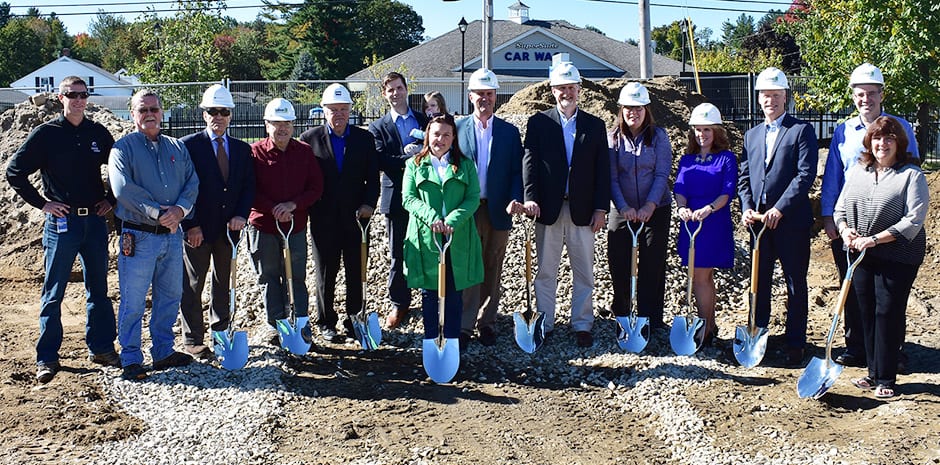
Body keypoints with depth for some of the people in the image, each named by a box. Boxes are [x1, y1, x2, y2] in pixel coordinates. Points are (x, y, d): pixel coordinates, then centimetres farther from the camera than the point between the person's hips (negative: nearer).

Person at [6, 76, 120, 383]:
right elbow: (14, 172, -2)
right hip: (61, 222, -3)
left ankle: (101, 348, 21)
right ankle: (47, 357, 8)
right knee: (53, 293, 2)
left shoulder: (98, 134, 7)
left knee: (99, 289, 10)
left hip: (95, 221, 4)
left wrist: (111, 200, 9)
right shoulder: (46, 134, -3)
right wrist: (41, 203, -6)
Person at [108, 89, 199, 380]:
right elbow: (123, 188, -15)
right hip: (139, 236, -5)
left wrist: (180, 209, -14)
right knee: (133, 302, -1)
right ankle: (131, 360, 9)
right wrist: (158, 213, -19)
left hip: (172, 234, 5)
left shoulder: (177, 148, 12)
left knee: (171, 297, 13)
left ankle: (163, 351, 27)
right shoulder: (124, 147, -2)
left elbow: (193, 182, 5)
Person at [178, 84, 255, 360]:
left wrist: (241, 216, -8)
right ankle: (193, 340, 12)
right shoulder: (188, 145, -5)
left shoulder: (242, 149, 9)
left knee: (224, 283, 15)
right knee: (193, 285, 4)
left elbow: (249, 187, 8)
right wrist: (190, 225, -13)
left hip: (229, 228, 4)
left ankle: (221, 330, 28)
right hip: (197, 229, -4)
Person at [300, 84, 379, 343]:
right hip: (324, 219, -1)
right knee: (326, 273, 8)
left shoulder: (364, 138, 5)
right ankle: (326, 322, 20)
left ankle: (354, 321, 20)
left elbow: (373, 177, 5)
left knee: (357, 273, 7)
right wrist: (308, 208, -7)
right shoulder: (310, 138, 0)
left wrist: (369, 204, -9)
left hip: (356, 216, 1)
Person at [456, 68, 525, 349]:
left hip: (498, 211, 2)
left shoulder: (509, 132, 7)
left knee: (492, 272, 9)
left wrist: (515, 199, -13)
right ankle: (464, 326, 5)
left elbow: (517, 171, 4)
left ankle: (487, 323, 19)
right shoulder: (457, 129, 4)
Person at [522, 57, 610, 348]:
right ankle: (544, 324, 14)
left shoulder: (595, 125, 8)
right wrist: (530, 198, -17)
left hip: (582, 210, 1)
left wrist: (601, 208, -1)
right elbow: (530, 162, -3)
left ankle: (582, 325, 16)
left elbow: (603, 170, 6)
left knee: (584, 272, 6)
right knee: (545, 271, 5)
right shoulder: (538, 123, 4)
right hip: (548, 208, -1)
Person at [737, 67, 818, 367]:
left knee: (796, 284, 4)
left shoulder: (801, 131, -2)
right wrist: (746, 208, -3)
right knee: (759, 282, 11)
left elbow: (805, 174, -12)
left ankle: (795, 345, 11)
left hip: (791, 221, -5)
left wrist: (779, 209, -17)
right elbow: (744, 176, 13)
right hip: (758, 220, 5)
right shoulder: (751, 135, 16)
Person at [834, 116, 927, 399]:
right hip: (861, 256, 5)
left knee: (888, 314, -3)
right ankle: (874, 373, 22)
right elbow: (840, 208, 15)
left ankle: (886, 380, 7)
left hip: (897, 257, -5)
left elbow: (913, 220, -15)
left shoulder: (911, 175, -7)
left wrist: (874, 239, -20)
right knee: (867, 314, 10)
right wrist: (845, 229, -7)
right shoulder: (856, 171, 10)